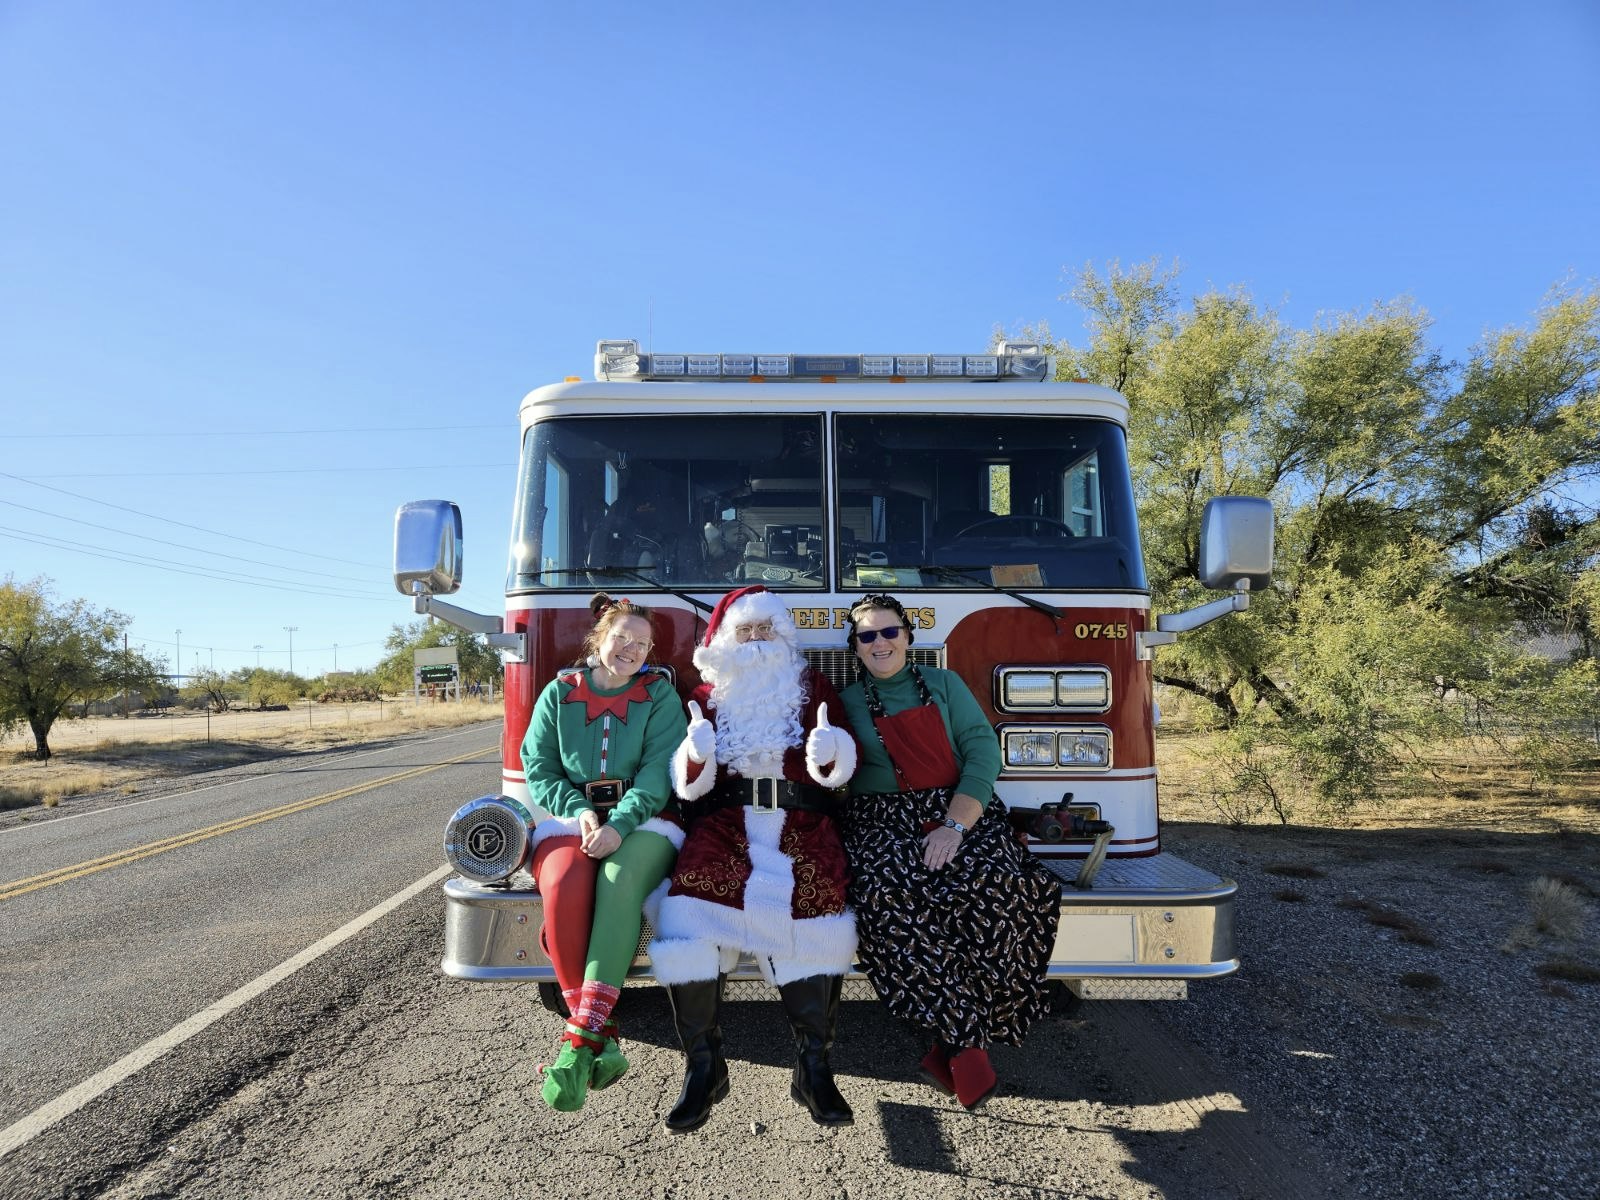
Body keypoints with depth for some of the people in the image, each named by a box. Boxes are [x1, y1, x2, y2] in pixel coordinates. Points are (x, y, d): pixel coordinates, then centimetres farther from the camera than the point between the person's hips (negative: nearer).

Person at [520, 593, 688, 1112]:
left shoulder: (660, 694, 6)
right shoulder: (559, 693, 12)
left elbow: (658, 770, -6)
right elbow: (539, 768, 6)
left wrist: (621, 823, -22)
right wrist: (579, 811, -13)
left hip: (642, 820, -1)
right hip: (570, 815, 2)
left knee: (619, 882, -36)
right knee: (563, 887, -33)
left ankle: (582, 1034, -36)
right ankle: (601, 1034, -27)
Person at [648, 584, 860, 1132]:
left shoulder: (813, 687, 19)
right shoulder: (706, 695, 19)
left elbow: (840, 768, 9)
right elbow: (688, 784, 13)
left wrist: (830, 749, -15)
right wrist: (696, 754, -10)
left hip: (802, 823, 0)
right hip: (724, 822, 0)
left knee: (814, 903, -27)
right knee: (687, 910, -25)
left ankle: (814, 1067, -15)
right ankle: (704, 1066, -13)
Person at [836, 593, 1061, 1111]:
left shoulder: (944, 684, 13)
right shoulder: (846, 701, 15)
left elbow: (982, 751, 0)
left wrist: (955, 825, -13)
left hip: (962, 812, 0)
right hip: (883, 822, 0)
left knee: (994, 888, -32)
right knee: (890, 896, -34)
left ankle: (956, 1040, -15)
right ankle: (965, 1040, -20)